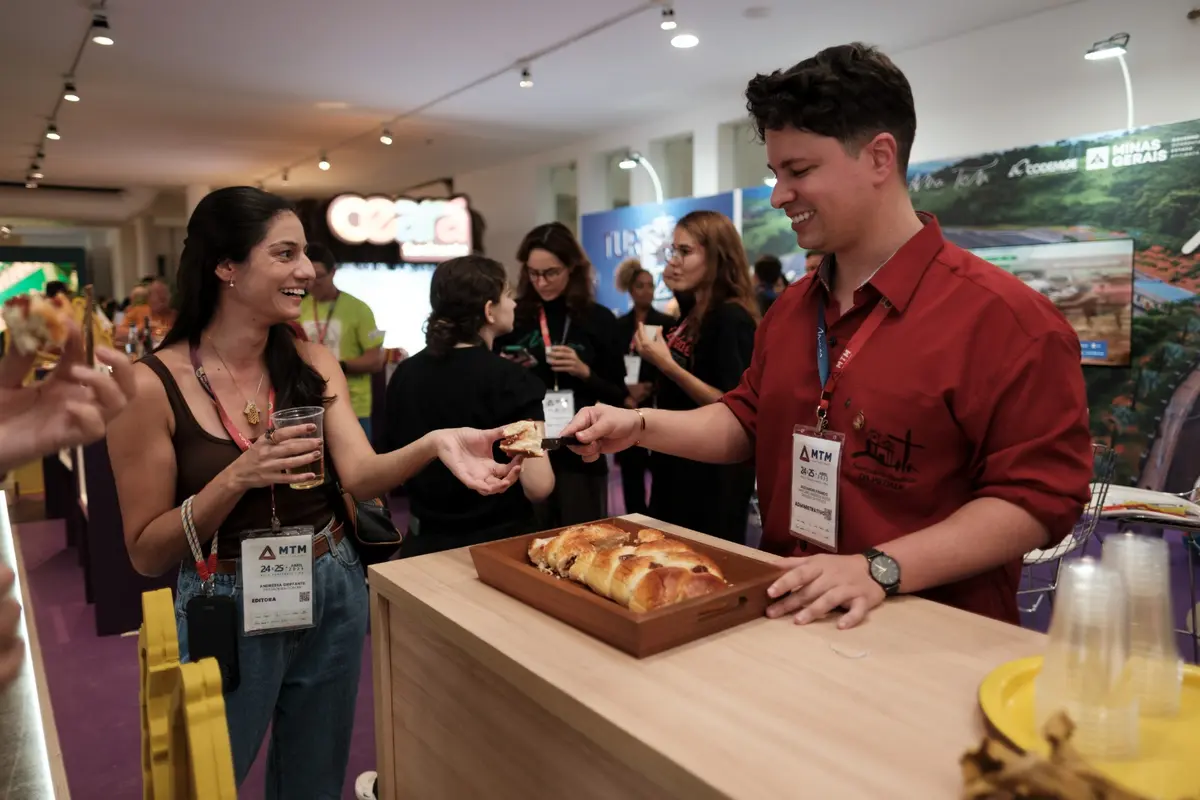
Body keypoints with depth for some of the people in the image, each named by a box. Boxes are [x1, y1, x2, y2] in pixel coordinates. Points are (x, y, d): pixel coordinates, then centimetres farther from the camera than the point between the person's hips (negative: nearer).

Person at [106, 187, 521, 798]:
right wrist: (239, 478, -26)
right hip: (227, 611, -3)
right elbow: (146, 553, -11)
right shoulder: (152, 385, -15)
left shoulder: (313, 364, -1)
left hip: (334, 597, 4)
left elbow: (360, 474, -14)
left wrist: (435, 443, -33)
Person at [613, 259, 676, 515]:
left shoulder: (667, 323, 1)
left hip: (657, 409, -3)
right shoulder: (619, 325, 8)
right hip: (627, 410, 3)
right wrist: (625, 393, -8)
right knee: (631, 473, 7)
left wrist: (651, 389, -14)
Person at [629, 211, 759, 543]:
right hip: (680, 463, 9)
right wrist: (652, 353, 4)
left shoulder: (731, 318, -18)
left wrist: (667, 365, -27)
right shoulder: (695, 314, 9)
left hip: (714, 475, -9)